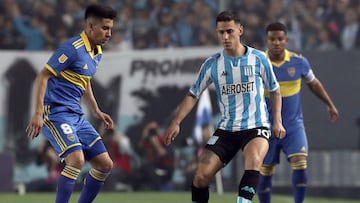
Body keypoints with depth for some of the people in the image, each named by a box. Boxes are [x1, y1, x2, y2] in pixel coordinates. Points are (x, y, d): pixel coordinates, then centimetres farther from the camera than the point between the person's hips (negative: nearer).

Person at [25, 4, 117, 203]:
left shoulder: (97, 53, 13)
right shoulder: (72, 48, -15)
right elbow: (43, 76, -17)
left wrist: (97, 111, 25)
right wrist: (38, 113, -23)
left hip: (76, 115, 9)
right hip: (56, 112, -9)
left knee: (105, 164, 5)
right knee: (76, 160, -27)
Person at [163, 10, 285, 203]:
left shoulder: (258, 59, -2)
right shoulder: (211, 64, 1)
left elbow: (274, 90, 10)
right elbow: (193, 94, 6)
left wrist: (277, 121, 1)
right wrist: (176, 122, -4)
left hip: (256, 126, -2)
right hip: (226, 128, 2)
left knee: (254, 160, -34)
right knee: (201, 176, -8)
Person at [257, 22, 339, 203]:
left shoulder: (299, 62, -4)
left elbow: (313, 83, 14)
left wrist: (330, 105, 23)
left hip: (294, 125, 1)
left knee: (300, 166, -16)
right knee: (265, 173, 3)